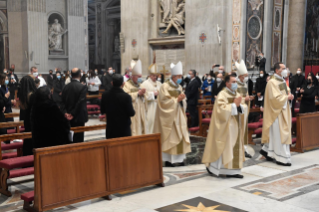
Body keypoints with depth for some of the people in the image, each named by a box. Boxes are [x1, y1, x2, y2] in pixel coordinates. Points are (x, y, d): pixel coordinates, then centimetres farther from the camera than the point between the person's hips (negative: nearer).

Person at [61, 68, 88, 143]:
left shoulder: (66, 87, 5)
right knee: (78, 139, 1)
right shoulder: (82, 87, -12)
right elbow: (81, 102, -18)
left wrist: (65, 113, -6)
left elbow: (63, 102, 1)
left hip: (68, 118, 5)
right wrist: (73, 114, -14)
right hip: (79, 117, -5)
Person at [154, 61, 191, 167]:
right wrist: (177, 99, -18)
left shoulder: (179, 87, 13)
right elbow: (165, 101, -16)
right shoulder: (165, 87, -9)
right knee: (170, 137, -6)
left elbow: (183, 102, 15)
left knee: (180, 136, 5)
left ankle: (178, 159, 11)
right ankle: (169, 160, 0)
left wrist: (182, 99, -6)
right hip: (169, 117, -7)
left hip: (179, 116, 7)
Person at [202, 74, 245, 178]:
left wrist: (240, 105, -6)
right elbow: (221, 109, -21)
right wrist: (234, 104, -17)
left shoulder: (237, 95, 13)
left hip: (235, 125, 8)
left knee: (235, 146, 6)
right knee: (225, 146, -4)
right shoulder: (222, 95, -11)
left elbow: (242, 110, 15)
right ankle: (211, 166, 10)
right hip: (225, 126, -8)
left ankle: (233, 170, 11)